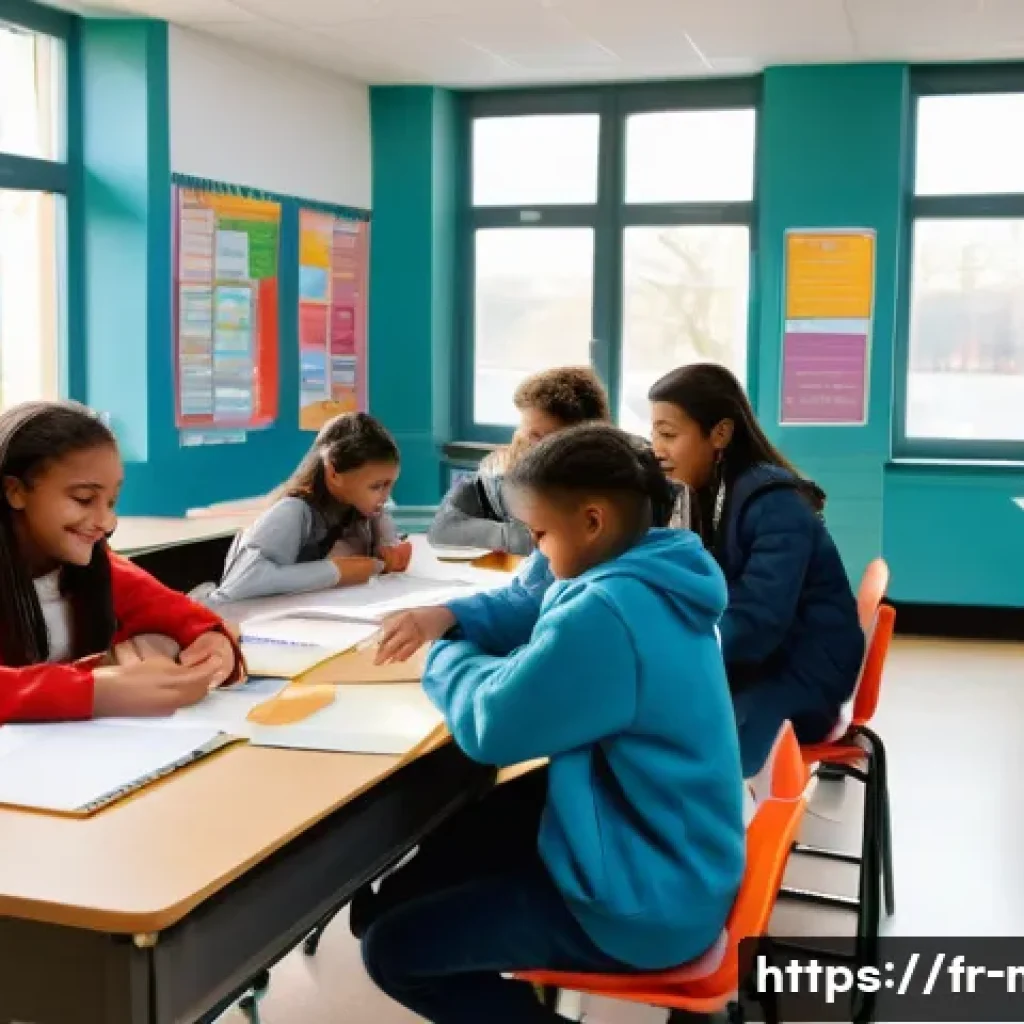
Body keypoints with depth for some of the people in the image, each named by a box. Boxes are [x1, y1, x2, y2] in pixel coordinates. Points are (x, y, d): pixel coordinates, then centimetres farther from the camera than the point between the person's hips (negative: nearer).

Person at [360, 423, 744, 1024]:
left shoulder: (609, 614, -30)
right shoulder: (654, 580, 2)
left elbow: (491, 725, -22)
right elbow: (542, 617, 18)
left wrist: (447, 657, -2)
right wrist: (451, 616, 2)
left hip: (647, 904, -10)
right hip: (671, 855, 10)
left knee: (390, 947, -2)